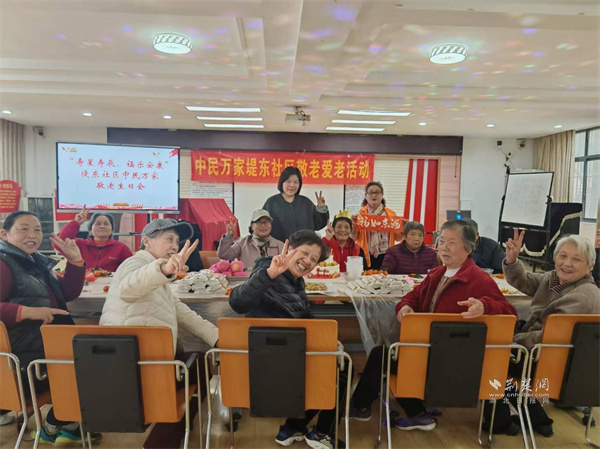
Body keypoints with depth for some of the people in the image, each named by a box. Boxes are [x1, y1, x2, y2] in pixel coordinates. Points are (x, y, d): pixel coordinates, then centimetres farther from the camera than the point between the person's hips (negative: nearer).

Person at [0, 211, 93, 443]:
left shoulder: (36, 262, 14)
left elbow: (68, 293, 15)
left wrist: (75, 260, 4)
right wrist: (28, 312, -32)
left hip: (49, 345, 9)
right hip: (25, 357, -9)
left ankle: (70, 425, 11)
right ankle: (52, 428, 9)